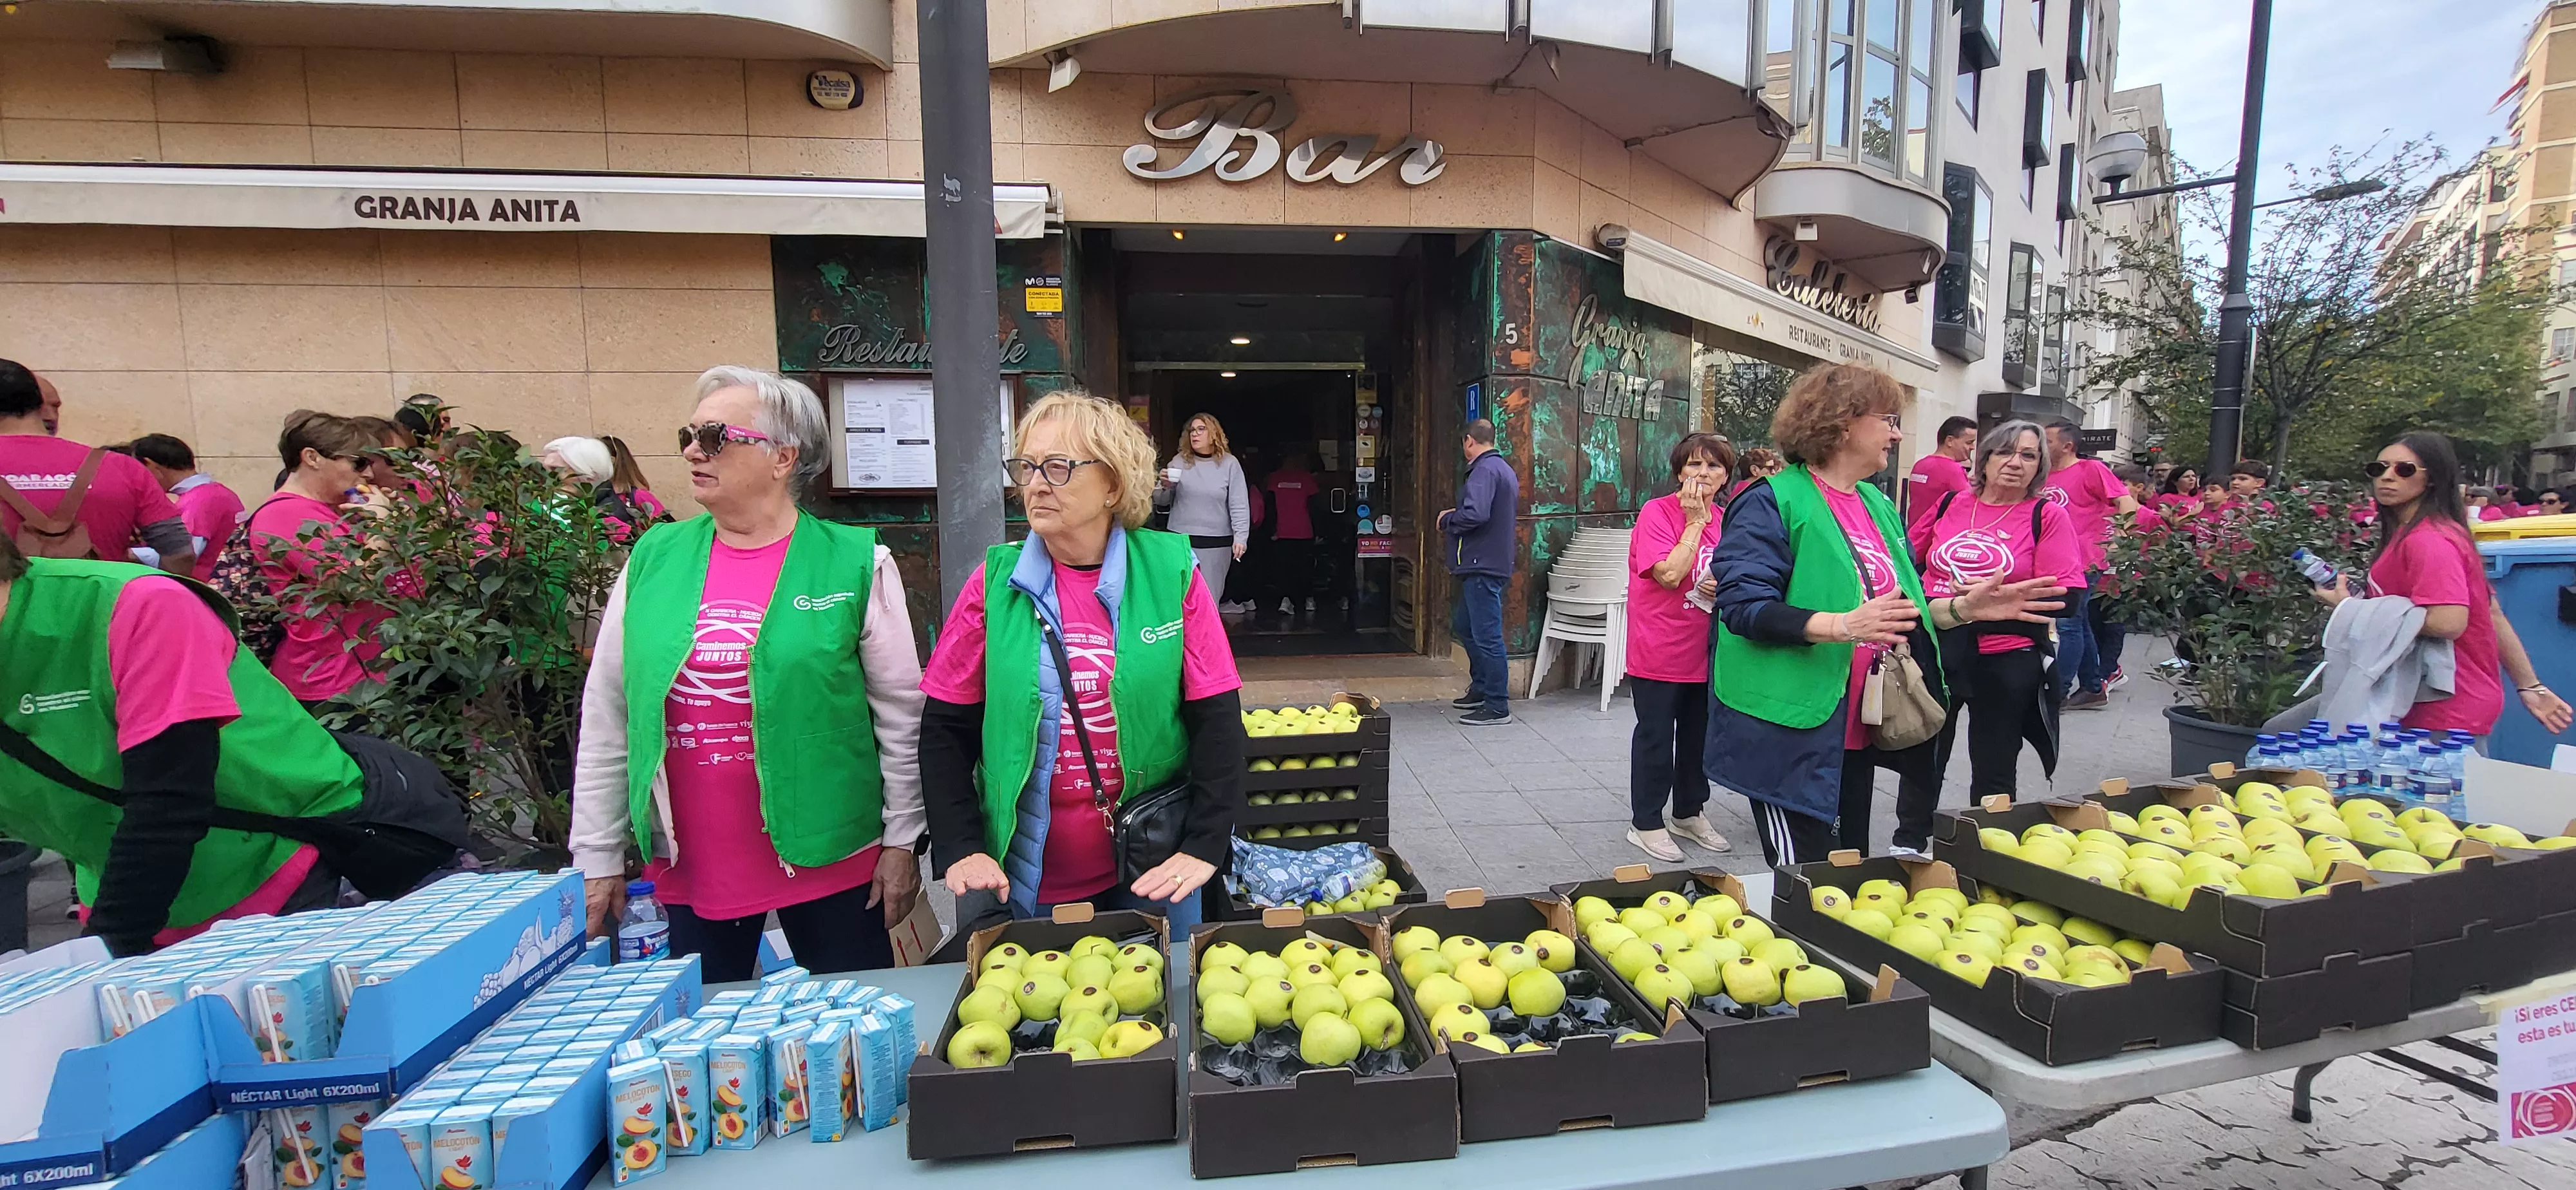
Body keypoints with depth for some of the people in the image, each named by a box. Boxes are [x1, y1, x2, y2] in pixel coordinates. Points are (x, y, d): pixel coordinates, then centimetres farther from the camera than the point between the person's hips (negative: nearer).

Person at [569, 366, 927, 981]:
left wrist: (902, 841, -4)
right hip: (688, 864, 3)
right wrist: (598, 859, 7)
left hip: (828, 855, -3)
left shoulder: (856, 562, -7)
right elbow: (606, 722, 7)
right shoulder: (652, 560, 3)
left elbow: (900, 717, -5)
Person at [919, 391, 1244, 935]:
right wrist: (959, 849, -8)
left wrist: (1205, 847, -12)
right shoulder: (996, 582, -4)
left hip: (1152, 872, 0)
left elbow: (1217, 720, -6)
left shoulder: (1171, 572, -8)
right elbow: (946, 727, 1)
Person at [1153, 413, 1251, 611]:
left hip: (1217, 543, -2)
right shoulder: (1180, 461, 5)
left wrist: (1240, 537, -11)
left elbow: (1239, 505, -2)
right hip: (1180, 540, 2)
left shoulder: (1229, 463, 0)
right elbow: (1162, 502, 10)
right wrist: (1164, 486, -11)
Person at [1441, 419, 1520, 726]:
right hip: (1493, 562, 11)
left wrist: (1446, 520, -10)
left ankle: (1497, 708, -1)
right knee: (1464, 626, 22)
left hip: (1483, 565, -11)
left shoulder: (1484, 470, -15)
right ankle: (1481, 689, 30)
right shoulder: (1505, 469, 19)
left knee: (1486, 636, -6)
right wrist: (1454, 517, 16)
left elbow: (1475, 514, -28)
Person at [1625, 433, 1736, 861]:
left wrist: (1723, 588, -5)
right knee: (1656, 737, 4)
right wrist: (1695, 521, -20)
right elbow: (1670, 574, -24)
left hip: (1704, 650, 6)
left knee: (1698, 734, 18)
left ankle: (1690, 814, 35)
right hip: (1659, 651, -6)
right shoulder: (1657, 512, -13)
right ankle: (1646, 824, 18)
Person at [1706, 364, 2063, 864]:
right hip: (1793, 732, -9)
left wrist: (1964, 608, 3)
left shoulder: (1876, 505, 15)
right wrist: (1844, 625, -32)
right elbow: (1744, 606, -22)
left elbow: (1899, 610, 20)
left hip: (1859, 729, 9)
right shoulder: (1771, 503, -12)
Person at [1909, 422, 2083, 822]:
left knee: (1994, 774, 9)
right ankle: (1906, 847, 29)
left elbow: (2065, 597, -11)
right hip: (1937, 652, 3)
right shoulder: (1951, 505, 7)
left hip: (2005, 661, -3)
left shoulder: (2048, 516, -3)